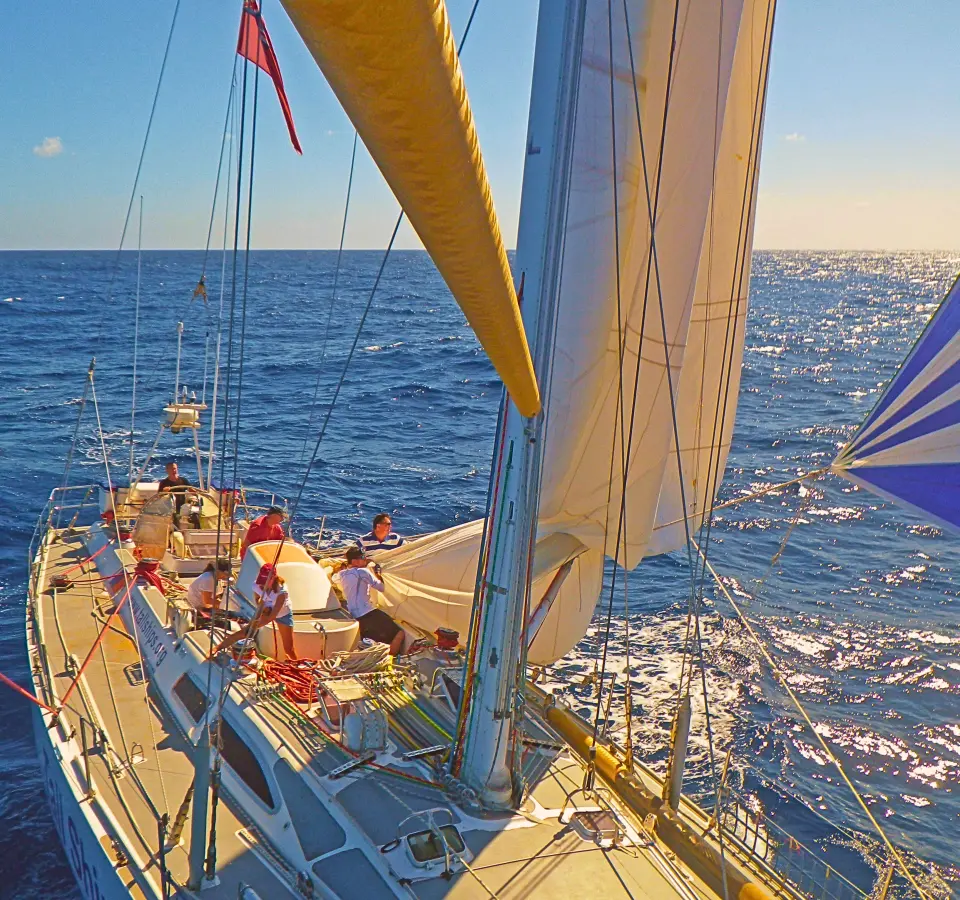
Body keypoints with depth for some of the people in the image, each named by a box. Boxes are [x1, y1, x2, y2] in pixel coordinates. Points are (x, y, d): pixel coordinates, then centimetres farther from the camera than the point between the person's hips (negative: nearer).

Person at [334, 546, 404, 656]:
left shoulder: (341, 575, 13)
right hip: (368, 614, -9)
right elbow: (381, 587, -4)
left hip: (353, 618, 9)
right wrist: (372, 570, 8)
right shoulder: (362, 572, -9)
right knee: (398, 633, -10)